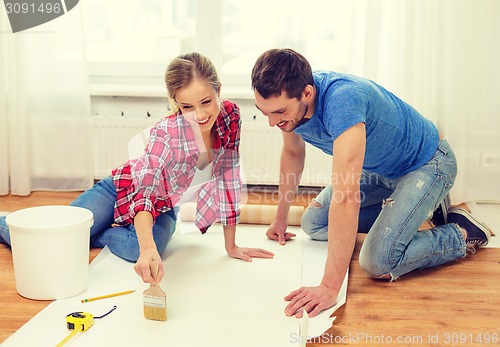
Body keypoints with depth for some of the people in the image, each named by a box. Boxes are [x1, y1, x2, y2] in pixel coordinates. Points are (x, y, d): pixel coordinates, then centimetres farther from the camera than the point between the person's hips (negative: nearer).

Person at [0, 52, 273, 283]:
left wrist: (230, 245, -10)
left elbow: (228, 180, -12)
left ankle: (101, 234, 2)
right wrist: (148, 249, -61)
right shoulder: (167, 132, -32)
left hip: (164, 208, 3)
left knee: (137, 249, -32)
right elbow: (145, 188, -43)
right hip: (125, 188, -3)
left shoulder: (230, 116, -20)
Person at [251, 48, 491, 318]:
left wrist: (330, 288, -44)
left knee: (378, 262, -23)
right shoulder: (287, 99, -14)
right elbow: (292, 153, 8)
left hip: (426, 163, -8)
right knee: (313, 223, 7)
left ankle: (462, 232, 2)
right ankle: (405, 210, 20)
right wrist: (281, 218, 16)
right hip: (378, 169, 8)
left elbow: (345, 197, -44)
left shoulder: (341, 101, -40)